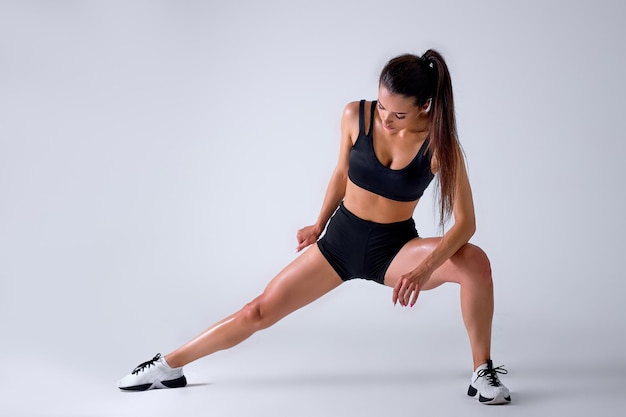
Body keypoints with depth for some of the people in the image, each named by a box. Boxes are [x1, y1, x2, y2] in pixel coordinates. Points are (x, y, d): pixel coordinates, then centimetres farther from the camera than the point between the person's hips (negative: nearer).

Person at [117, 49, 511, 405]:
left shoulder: (440, 144, -20)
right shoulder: (355, 116, -13)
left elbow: (465, 223, -22)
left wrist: (424, 269, -37)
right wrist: (319, 224, 18)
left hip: (395, 248, -2)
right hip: (341, 238, 2)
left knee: (476, 261, -30)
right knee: (260, 310, -1)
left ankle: (483, 372, -12)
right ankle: (169, 366, 16)